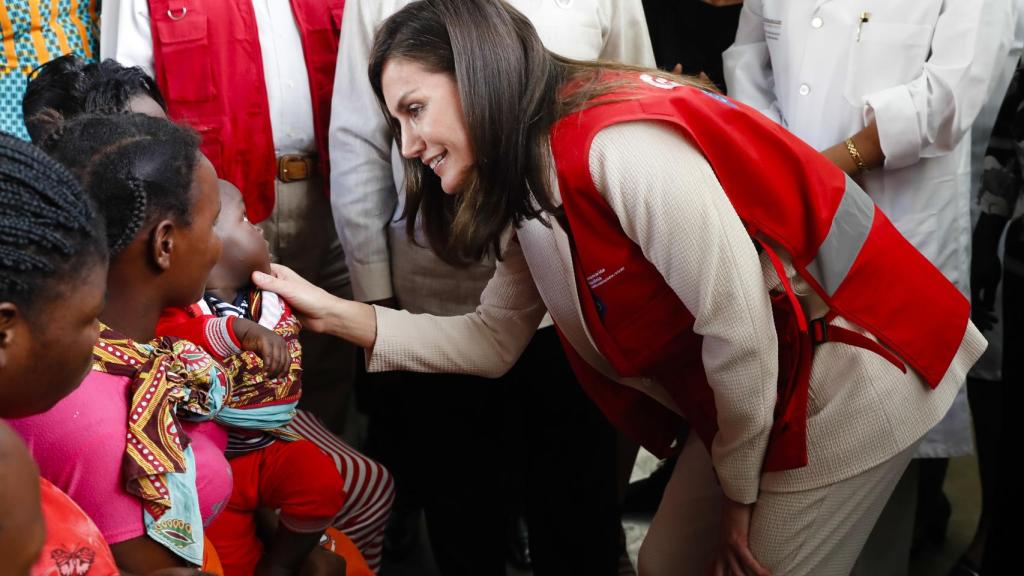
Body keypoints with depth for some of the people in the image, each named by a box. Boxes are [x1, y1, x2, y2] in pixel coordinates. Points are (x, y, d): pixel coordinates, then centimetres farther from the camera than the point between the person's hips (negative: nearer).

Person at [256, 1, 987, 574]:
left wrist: (738, 492, -10)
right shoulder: (529, 183, 3)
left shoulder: (623, 142, -27)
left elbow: (737, 322, -25)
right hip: (749, 392, 9)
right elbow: (494, 339, 7)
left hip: (849, 367, -9)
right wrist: (337, 314, -3)